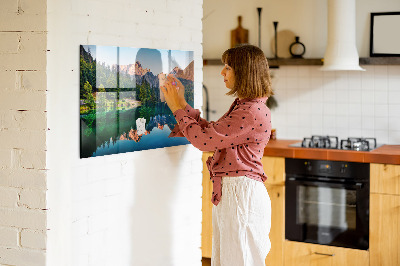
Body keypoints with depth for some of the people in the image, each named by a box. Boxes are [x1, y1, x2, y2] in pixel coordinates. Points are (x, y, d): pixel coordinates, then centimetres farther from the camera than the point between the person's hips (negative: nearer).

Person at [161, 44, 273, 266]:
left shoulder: (253, 112, -19)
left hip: (241, 193, -10)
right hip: (228, 192, 10)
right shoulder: (242, 106, 14)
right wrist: (182, 103, 15)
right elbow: (210, 132, 17)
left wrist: (178, 108, -7)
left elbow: (204, 139, -19)